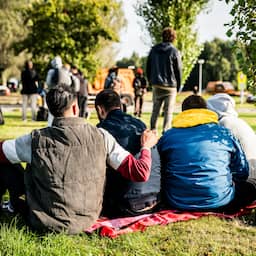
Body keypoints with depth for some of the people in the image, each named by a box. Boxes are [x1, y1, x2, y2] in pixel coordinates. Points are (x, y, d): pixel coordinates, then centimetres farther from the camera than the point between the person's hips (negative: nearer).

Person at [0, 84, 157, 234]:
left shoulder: (36, 139, -16)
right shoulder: (100, 137, -12)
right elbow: (140, 174, -11)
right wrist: (146, 147, 10)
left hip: (46, 224, -2)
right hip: (87, 221, 2)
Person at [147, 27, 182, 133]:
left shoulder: (154, 50, 6)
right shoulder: (174, 51, -7)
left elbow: (148, 67, 10)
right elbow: (178, 70, -4)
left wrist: (151, 81, 18)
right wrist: (178, 86, 5)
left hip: (156, 85, 4)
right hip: (170, 86, -4)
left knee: (155, 110, 13)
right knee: (168, 112, 0)